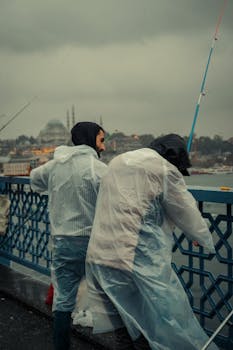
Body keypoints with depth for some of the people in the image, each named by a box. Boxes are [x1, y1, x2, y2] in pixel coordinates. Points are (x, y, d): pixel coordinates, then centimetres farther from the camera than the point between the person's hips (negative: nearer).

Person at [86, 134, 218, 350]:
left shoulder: (117, 162, 17)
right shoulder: (164, 169, -4)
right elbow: (187, 214, 4)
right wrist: (207, 242, 21)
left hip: (99, 257, 8)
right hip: (138, 261, -7)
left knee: (125, 327, 18)